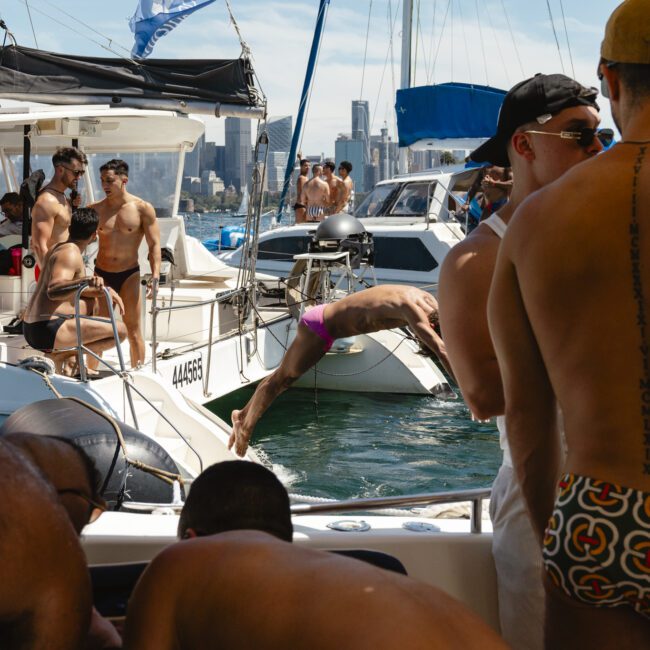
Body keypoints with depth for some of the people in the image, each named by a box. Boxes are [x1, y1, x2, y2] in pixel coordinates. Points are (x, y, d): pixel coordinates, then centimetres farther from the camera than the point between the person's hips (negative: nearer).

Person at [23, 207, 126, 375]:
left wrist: (106, 291, 14)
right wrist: (86, 282, -45)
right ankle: (66, 354, -14)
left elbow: (75, 290, 27)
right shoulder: (71, 253, -13)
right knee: (120, 330, -13)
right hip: (48, 330, -10)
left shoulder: (57, 248, 17)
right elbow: (53, 291, -31)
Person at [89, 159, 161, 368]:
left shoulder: (142, 209, -5)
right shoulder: (95, 210, 1)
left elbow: (154, 244, -5)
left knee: (133, 330, 2)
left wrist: (155, 276, -16)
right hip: (101, 274, 2)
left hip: (129, 275, -2)